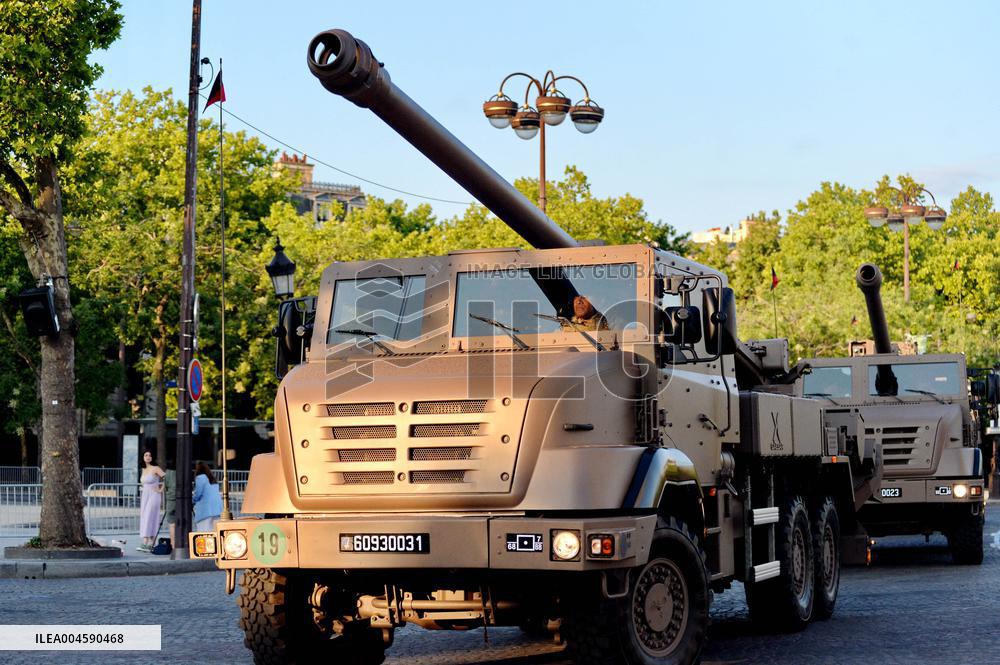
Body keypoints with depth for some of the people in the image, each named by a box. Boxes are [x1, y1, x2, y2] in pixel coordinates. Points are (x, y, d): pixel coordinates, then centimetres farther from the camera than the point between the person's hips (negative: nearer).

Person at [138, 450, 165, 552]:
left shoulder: (155, 469, -9)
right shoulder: (144, 470, 12)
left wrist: (161, 490, -13)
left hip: (154, 496, -8)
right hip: (145, 496, 8)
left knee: (149, 519, -14)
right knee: (144, 519, 3)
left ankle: (146, 544, -19)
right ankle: (150, 544, 4)